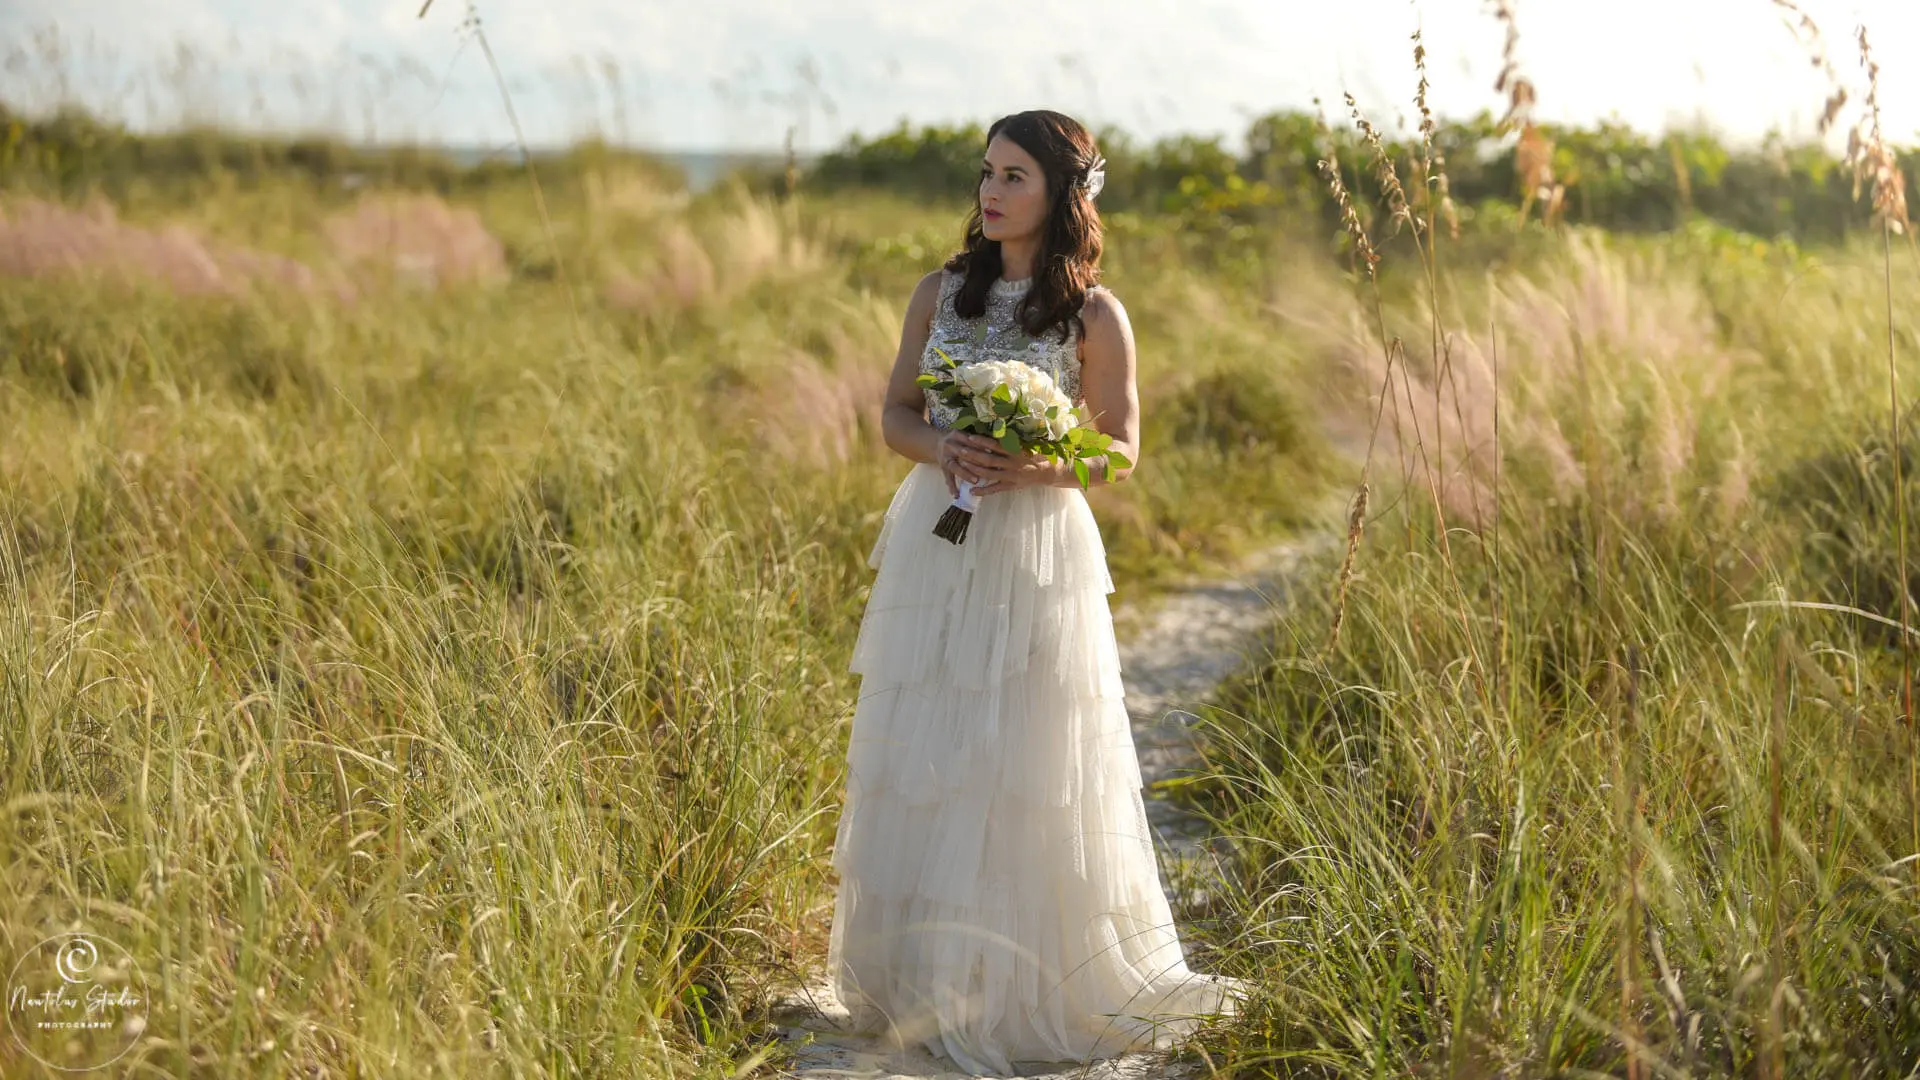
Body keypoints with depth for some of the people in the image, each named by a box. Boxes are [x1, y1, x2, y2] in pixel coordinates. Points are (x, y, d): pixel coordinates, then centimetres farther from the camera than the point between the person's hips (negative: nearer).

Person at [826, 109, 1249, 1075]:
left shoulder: (1093, 316, -3)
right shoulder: (941, 292, 7)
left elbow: (1120, 452, 0)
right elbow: (896, 415, 10)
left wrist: (1035, 466, -18)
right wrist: (943, 451, -12)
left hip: (1034, 551, -4)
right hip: (933, 541, 4)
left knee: (1024, 764, -3)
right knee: (918, 758, 5)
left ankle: (1027, 982, 10)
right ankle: (925, 971, 18)